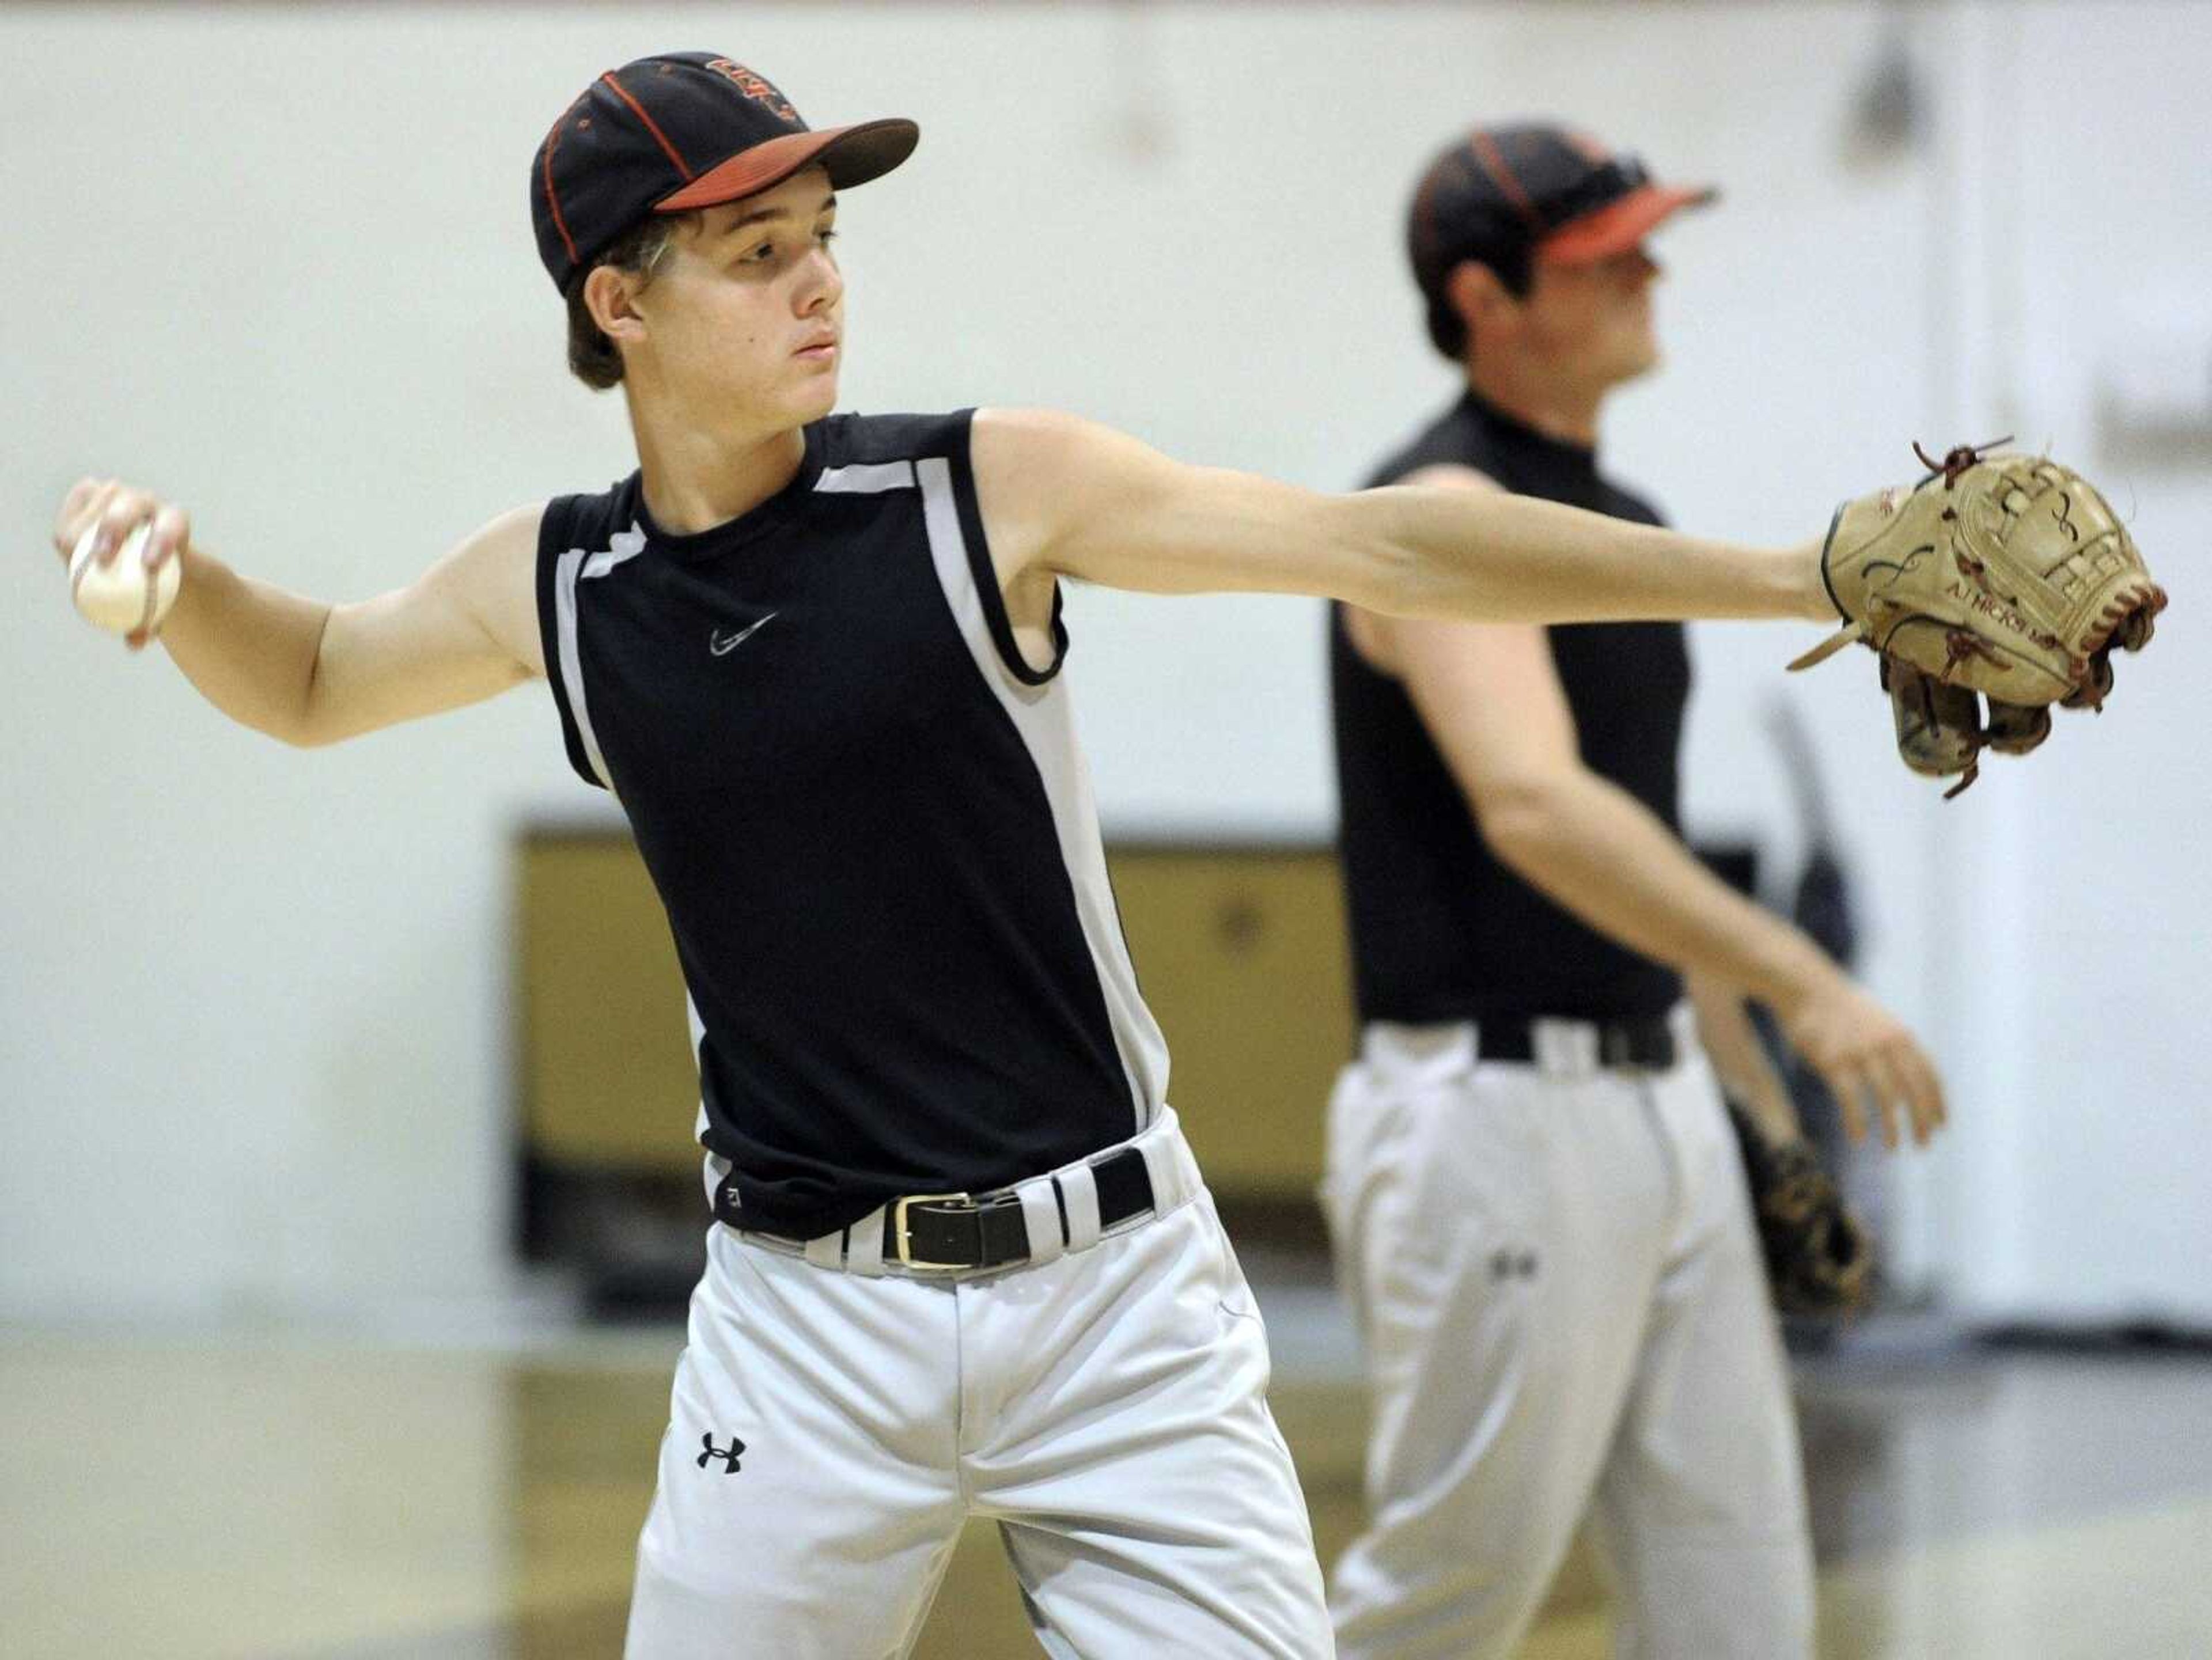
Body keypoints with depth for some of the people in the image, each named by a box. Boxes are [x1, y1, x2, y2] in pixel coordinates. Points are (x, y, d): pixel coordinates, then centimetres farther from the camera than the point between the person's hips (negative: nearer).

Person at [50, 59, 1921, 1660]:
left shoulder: (990, 492, -6)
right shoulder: (555, 588, 3)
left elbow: (1382, 546, -9)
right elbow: (308, 685, 22)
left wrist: (1792, 573, -15)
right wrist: (174, 569, 1)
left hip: (1114, 1286, -2)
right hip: (806, 1312, 2)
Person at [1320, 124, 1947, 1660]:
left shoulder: (1624, 523, 15)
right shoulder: (1447, 514, -14)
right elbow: (1531, 809, -30)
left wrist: (1766, 1106, 21)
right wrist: (1802, 982, -38)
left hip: (1662, 1103, 9)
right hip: (1497, 1114, -9)